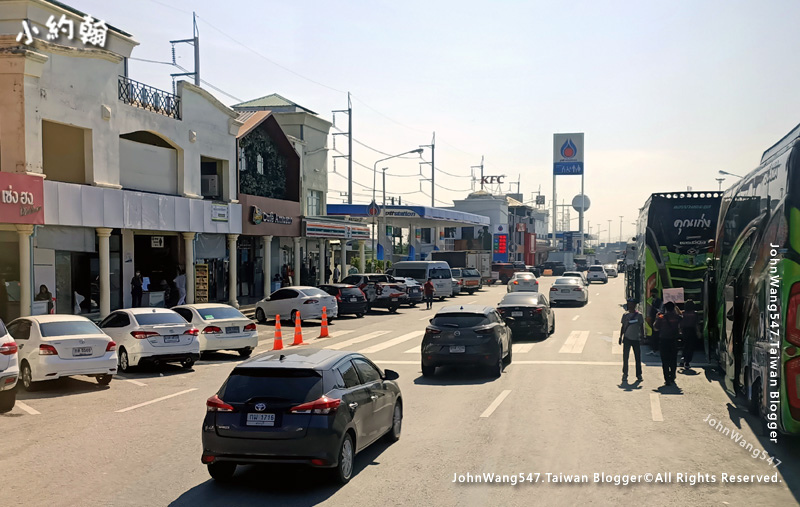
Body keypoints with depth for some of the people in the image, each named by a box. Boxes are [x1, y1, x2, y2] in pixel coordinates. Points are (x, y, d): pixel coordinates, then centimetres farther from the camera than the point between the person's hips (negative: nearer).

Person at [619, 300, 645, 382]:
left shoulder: (639, 316, 2)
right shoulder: (625, 315, 6)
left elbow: (641, 327, 6)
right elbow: (623, 327, 11)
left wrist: (642, 337, 0)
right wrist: (620, 337, 7)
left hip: (636, 339, -1)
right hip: (627, 338, 1)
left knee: (638, 357, 3)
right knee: (625, 357, -2)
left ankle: (639, 374, 13)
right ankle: (625, 374, 4)